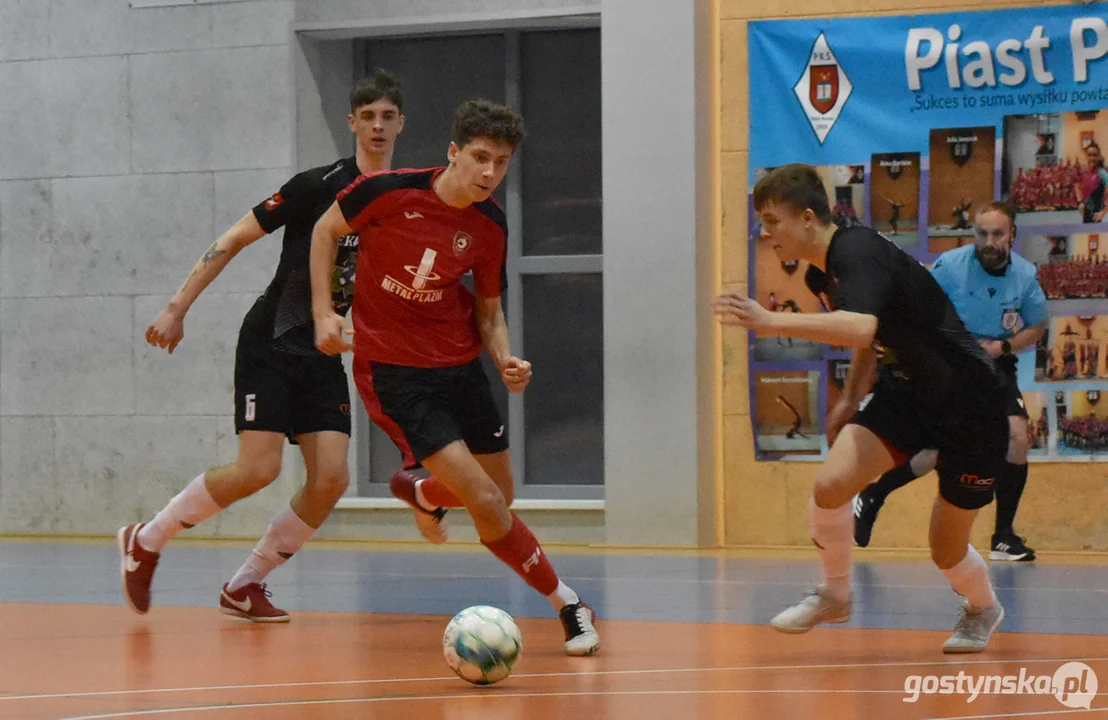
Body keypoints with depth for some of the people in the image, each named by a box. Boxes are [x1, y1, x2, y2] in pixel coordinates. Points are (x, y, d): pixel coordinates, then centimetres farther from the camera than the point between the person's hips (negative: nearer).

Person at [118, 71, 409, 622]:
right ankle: (146, 541, 4)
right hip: (270, 343, -5)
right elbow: (233, 240, -9)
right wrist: (178, 307, -12)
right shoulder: (319, 185, -12)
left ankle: (245, 585, 7)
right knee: (258, 469, -17)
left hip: (325, 353, 5)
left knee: (331, 479, -10)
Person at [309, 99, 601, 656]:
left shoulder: (491, 228, -5)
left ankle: (425, 495, 49)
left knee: (500, 495, 13)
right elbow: (327, 231, 0)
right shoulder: (390, 192, -18)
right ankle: (567, 606, 0)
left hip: (459, 364, 5)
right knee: (486, 503, -15)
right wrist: (323, 312, -7)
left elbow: (488, 310, 8)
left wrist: (505, 360, -11)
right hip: (392, 371, -5)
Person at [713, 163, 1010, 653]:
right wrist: (850, 400, 15)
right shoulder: (820, 274, 3)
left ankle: (982, 609, 37)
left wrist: (768, 321, -48)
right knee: (830, 485, -16)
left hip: (969, 405, -7)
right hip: (904, 389, 7)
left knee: (947, 549, 3)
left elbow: (862, 329, -46)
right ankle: (835, 595, 7)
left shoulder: (858, 254, -26)